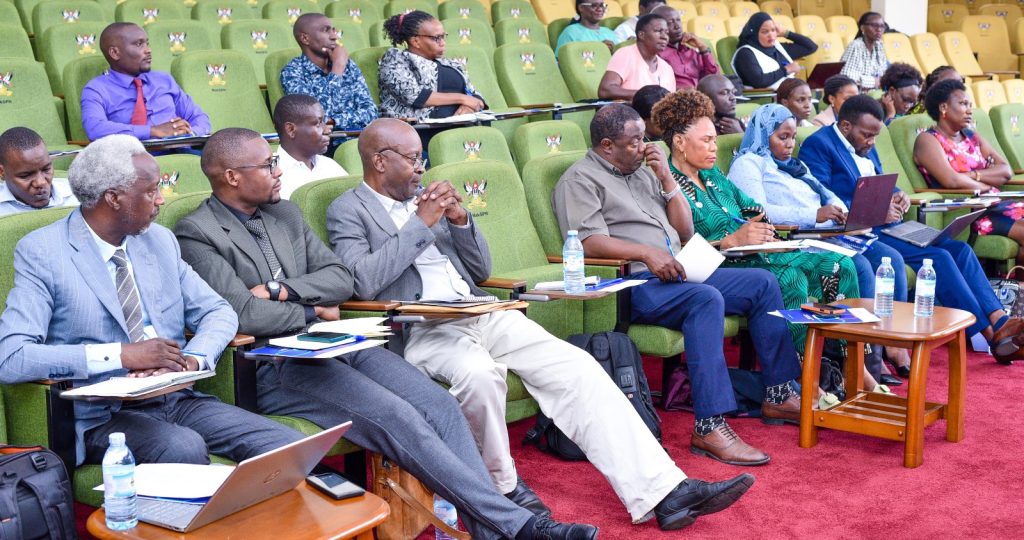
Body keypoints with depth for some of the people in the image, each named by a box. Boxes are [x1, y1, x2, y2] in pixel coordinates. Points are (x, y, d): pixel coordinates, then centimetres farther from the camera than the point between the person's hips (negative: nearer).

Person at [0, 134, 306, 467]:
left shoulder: (160, 240, 11)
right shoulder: (41, 252, -5)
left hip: (177, 399, 5)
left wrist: (191, 360, -10)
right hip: (104, 415, -5)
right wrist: (123, 354, -21)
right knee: (184, 449, -36)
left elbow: (219, 313, 13)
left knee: (290, 451, -18)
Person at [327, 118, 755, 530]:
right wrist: (421, 224, -12)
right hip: (419, 330, -6)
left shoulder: (426, 199, 20)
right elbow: (364, 282, -15)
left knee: (575, 367, -13)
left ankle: (662, 492, -16)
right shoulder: (347, 211, 4)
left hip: (481, 314, 6)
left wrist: (459, 219, 2)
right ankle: (500, 489, -10)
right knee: (478, 373, -37)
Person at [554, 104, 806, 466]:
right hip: (631, 284, -9)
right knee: (706, 299, -34)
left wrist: (666, 178, 9)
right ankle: (709, 426, -39)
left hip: (675, 274, 9)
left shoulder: (642, 173, 24)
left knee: (762, 283, 1)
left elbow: (685, 231, 20)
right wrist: (647, 253, -28)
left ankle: (778, 396, 5)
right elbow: (588, 242, -18)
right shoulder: (580, 180, -1)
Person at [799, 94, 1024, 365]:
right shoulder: (818, 145, -8)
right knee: (938, 257, -21)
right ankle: (991, 334, -17)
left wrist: (897, 196, 4)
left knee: (959, 249, -6)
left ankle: (999, 319, -13)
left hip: (888, 226, 10)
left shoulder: (866, 148, 20)